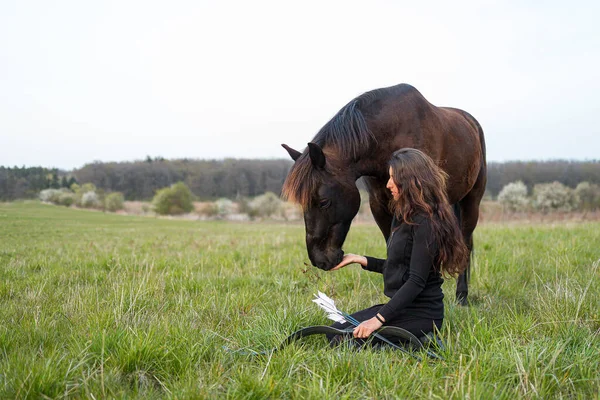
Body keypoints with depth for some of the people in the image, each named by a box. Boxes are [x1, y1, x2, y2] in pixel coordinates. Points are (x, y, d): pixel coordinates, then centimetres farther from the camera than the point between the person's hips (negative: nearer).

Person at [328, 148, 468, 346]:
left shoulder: (426, 223, -19)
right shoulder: (405, 216, 12)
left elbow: (417, 281, -24)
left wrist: (379, 318, -26)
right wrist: (359, 259, 13)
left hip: (420, 314, -10)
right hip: (403, 306, 10)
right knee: (336, 330, 12)